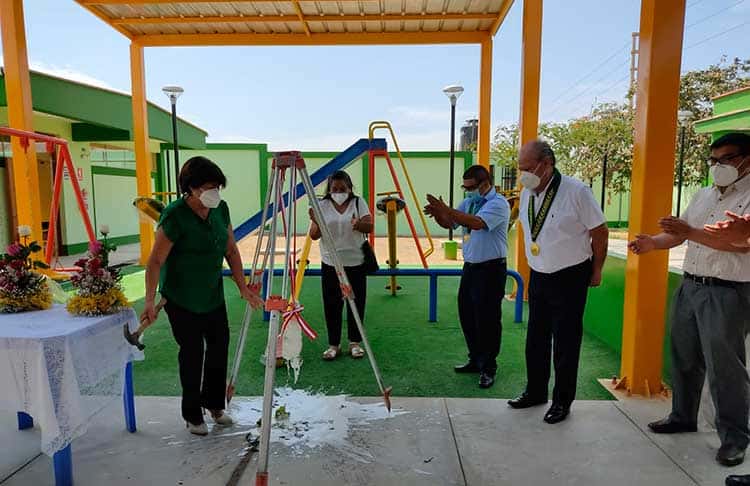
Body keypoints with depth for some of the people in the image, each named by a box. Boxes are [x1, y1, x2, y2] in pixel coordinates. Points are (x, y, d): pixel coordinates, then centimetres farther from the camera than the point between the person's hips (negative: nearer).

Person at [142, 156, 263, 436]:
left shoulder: (220, 209, -4)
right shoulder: (175, 216, -22)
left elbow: (231, 250, 3)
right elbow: (155, 261, -21)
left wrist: (242, 287, 0)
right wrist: (150, 301, -29)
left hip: (213, 293, 6)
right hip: (182, 297, -6)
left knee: (219, 345, 14)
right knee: (192, 353, 4)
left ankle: (214, 403, 36)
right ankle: (192, 415, 25)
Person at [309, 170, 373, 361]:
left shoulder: (359, 202, 1)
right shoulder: (322, 206, 1)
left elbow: (369, 226, -7)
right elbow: (314, 235, -2)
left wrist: (358, 224, -29)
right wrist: (316, 222, -24)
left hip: (356, 263, 0)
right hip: (330, 264, 0)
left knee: (356, 303, 7)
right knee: (332, 305, 4)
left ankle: (355, 342, 22)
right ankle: (333, 344, 18)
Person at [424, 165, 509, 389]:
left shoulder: (498, 204, -14)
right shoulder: (469, 202, 11)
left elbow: (477, 223, -31)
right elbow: (449, 222, 10)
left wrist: (446, 209, -36)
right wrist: (437, 213, -12)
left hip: (491, 269, -8)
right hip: (470, 266, 8)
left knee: (487, 319, 0)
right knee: (466, 315, 15)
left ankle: (488, 368, 14)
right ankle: (475, 360, 31)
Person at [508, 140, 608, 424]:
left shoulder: (576, 191, -17)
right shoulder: (527, 194, 1)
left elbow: (600, 232, -9)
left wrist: (596, 271, 0)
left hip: (570, 278, -6)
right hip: (538, 275, 6)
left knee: (566, 342, 4)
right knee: (536, 338, 14)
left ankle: (562, 401, 20)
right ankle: (535, 392, 31)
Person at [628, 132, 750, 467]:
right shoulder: (704, 195, 14)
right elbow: (679, 233, 12)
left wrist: (691, 232, -31)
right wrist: (653, 242, -8)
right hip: (689, 286, 7)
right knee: (684, 357, 15)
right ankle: (683, 417, 30)